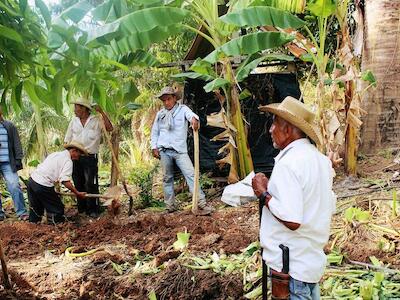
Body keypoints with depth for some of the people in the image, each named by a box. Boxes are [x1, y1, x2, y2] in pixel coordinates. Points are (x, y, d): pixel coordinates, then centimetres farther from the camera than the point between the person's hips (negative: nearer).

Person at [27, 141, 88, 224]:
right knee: (57, 209, 5)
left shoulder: (55, 154, 19)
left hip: (32, 180, 9)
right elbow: (65, 181, -19)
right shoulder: (68, 161, -7)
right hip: (43, 186, -9)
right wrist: (77, 193, -14)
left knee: (36, 208, 24)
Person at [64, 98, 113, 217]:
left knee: (91, 184, -6)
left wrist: (101, 112, -20)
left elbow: (109, 128, -17)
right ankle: (81, 208, 21)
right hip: (75, 157, 4)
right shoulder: (74, 121, 9)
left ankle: (93, 210, 2)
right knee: (78, 184, 10)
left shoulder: (96, 120, -2)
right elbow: (67, 140, 11)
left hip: (90, 157, -4)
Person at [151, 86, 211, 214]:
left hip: (180, 150, -3)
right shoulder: (160, 114, 12)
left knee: (190, 174, -11)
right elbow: (154, 132, 18)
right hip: (164, 151, 3)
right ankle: (170, 205, 16)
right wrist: (154, 147, 6)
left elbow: (190, 114, -20)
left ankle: (201, 203, -13)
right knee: (167, 178, 7)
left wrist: (194, 119, -44)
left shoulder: (182, 109, 3)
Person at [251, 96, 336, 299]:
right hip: (314, 259, 8)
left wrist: (264, 193, -15)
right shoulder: (320, 159, 5)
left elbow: (291, 220, -29)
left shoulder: (287, 164, -22)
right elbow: (330, 206, 12)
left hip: (291, 267, -8)